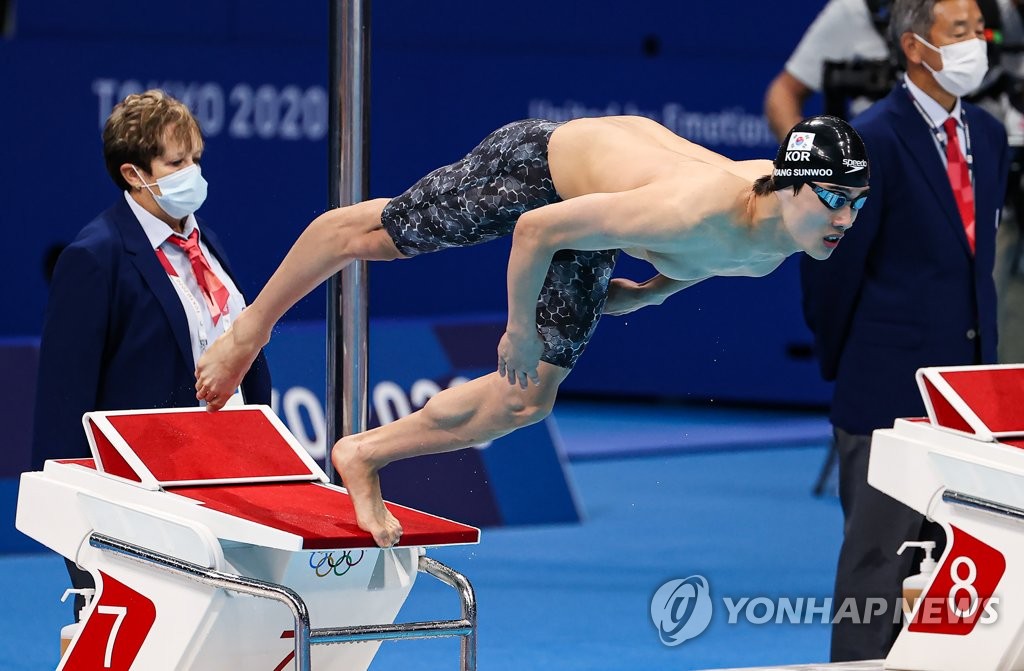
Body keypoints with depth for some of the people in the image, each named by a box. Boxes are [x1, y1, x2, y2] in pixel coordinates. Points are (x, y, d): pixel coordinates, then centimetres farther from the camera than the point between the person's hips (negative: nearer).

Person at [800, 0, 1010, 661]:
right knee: (879, 558, -3)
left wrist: (981, 355, 16)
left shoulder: (988, 136, 10)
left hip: (968, 381, 7)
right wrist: (841, 364, 0)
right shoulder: (873, 141, -13)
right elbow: (834, 266, -9)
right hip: (890, 386, -7)